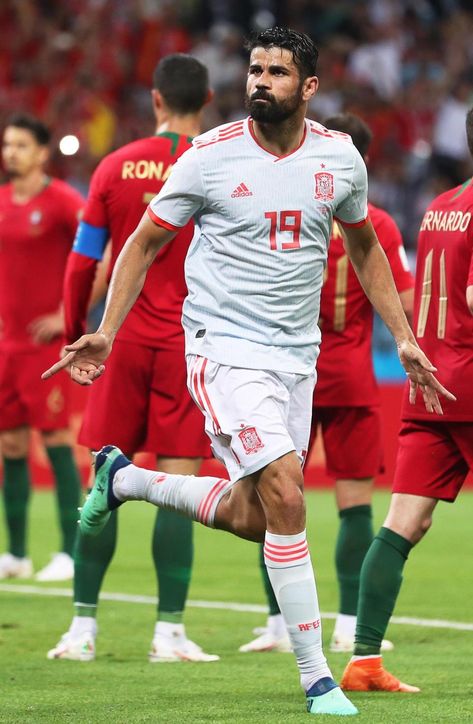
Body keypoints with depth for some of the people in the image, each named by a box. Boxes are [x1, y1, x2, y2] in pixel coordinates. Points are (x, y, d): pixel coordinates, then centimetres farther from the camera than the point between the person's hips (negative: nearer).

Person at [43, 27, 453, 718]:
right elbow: (145, 243, 2)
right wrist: (105, 332, -7)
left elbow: (365, 246, 19)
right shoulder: (211, 156, -9)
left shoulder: (340, 158, 2)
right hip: (226, 347, -5)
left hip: (296, 355, 5)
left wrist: (404, 338, 14)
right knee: (285, 497, -19)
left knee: (251, 518, 7)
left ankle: (123, 478, 32)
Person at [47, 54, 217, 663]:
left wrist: (74, 333, 16)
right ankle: (169, 632, -1)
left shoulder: (116, 167, 2)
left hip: (124, 341, 2)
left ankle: (83, 626, 6)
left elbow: (82, 262, 4)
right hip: (190, 347, -2)